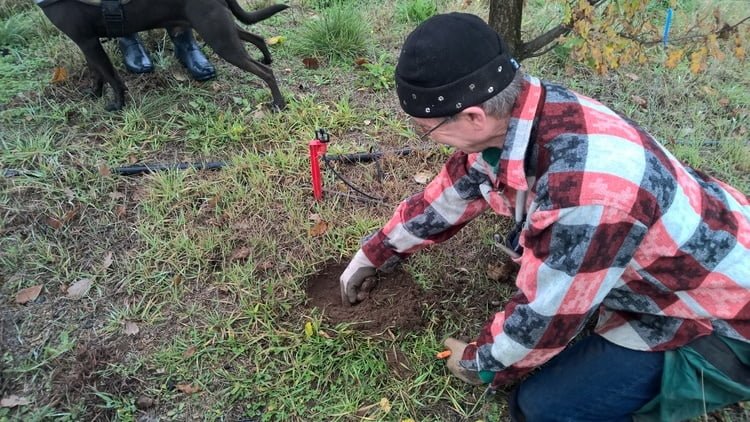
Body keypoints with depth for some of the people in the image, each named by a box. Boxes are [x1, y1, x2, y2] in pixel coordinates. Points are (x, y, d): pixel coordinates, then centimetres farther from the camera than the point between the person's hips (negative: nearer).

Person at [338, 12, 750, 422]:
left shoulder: (586, 194, -39)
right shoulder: (513, 113, -13)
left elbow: (545, 317, -25)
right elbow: (447, 195, 2)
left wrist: (479, 363, -4)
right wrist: (373, 254, 13)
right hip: (662, 265, 8)